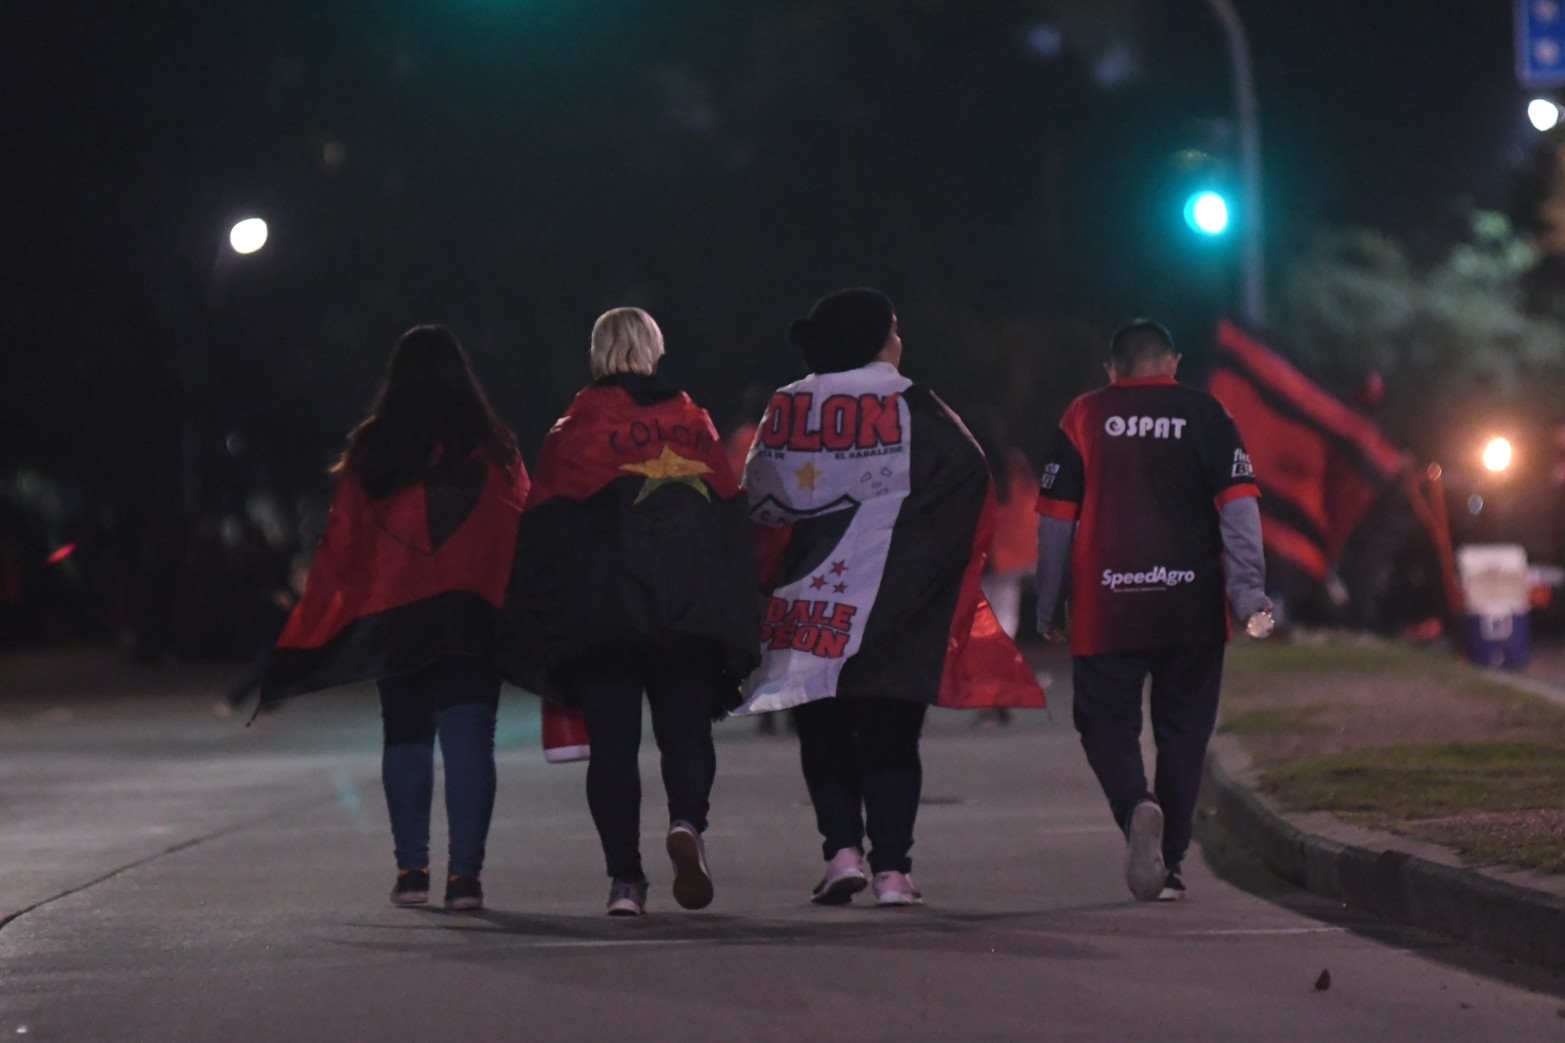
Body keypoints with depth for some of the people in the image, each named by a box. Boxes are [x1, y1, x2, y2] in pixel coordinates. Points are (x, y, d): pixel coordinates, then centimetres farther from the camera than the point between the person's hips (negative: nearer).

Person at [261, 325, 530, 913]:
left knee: (405, 738, 13)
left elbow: (340, 544, 1)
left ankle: (411, 869, 12)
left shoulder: (370, 452, 1)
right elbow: (523, 533, 1)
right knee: (469, 740, -3)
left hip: (392, 615, 1)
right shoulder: (491, 449, 0)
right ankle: (465, 871, -12)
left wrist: (307, 630, 6)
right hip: (474, 613, -1)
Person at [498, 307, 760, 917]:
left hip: (601, 614, -2)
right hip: (692, 615, 2)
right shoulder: (697, 428, 8)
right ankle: (687, 822, -20)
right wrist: (734, 622, 15)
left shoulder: (575, 432, -1)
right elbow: (733, 525, 10)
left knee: (613, 739, 2)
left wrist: (532, 624, 3)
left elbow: (545, 532, -3)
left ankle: (625, 877, -4)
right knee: (686, 728, 9)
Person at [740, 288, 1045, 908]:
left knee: (824, 737, 10)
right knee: (890, 739, 4)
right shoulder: (912, 408, -4)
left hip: (808, 609, 2)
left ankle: (842, 848, -5)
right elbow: (970, 481, -5)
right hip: (895, 610, -2)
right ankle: (891, 867, -3)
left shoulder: (784, 412, 3)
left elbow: (758, 504, 5)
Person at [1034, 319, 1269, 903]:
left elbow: (1055, 520, 3)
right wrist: (1248, 591, -4)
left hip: (1105, 612, -1)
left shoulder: (1084, 418, 4)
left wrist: (1049, 610, 10)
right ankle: (1168, 867, 10)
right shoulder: (1205, 416, 5)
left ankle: (1135, 807, -24)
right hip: (1192, 612, 1)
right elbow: (1237, 505, -3)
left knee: (1108, 727, 6)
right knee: (1183, 734, 11)